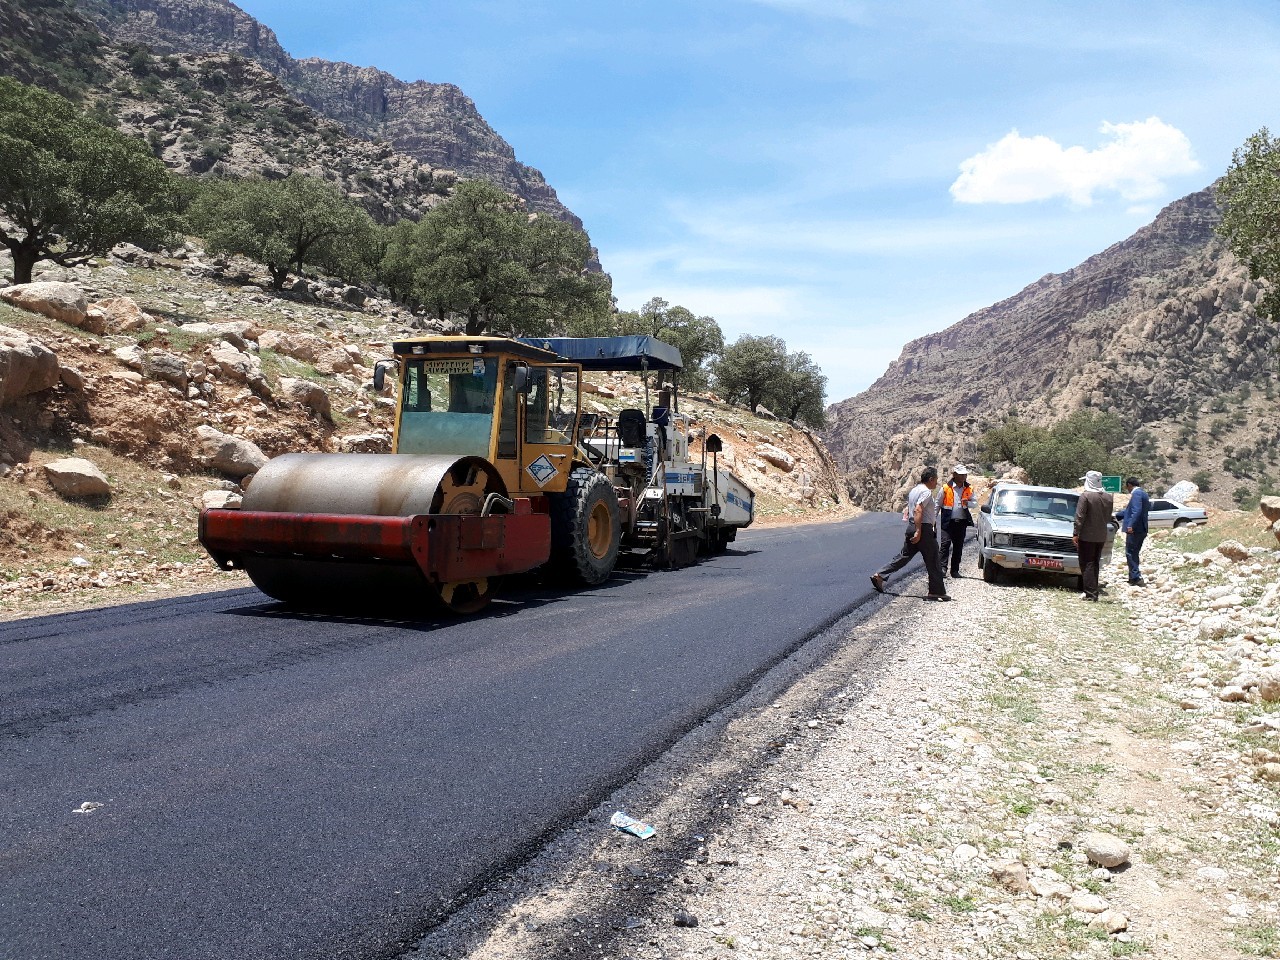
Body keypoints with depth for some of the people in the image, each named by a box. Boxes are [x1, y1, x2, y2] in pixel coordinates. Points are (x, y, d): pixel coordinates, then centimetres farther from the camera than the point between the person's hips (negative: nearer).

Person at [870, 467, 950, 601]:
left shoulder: (914, 490, 16)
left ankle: (879, 575, 5)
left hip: (911, 528, 9)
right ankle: (936, 591, 5)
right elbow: (918, 510, -24)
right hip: (924, 529, -9)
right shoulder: (926, 492, -14)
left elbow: (908, 510, 20)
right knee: (933, 562, 0)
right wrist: (918, 532, -27)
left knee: (904, 556, 12)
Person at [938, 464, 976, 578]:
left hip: (962, 521, 4)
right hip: (948, 521, -4)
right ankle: (942, 567, -12)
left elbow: (974, 503, 11)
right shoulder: (946, 488, -3)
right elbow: (938, 504, 3)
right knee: (946, 543, -13)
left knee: (958, 546, 7)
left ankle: (955, 570, 14)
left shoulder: (969, 489, 6)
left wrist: (967, 503, -13)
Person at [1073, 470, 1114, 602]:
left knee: (1087, 565, -2)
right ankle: (1093, 592, 19)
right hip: (1101, 536, 6)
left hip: (1087, 536, -6)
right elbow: (1108, 517, 13)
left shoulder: (1086, 496, -14)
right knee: (1095, 564, 15)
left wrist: (1076, 534, -11)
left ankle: (1090, 593, -6)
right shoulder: (1108, 497, 6)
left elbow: (1079, 517, -16)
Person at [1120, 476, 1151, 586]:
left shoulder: (1136, 493, -13)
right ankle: (1134, 578, 22)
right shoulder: (1143, 493, 18)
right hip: (1142, 529, 10)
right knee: (1134, 553, 17)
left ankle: (1136, 578, -10)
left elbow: (1137, 510, -25)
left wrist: (1131, 525, -30)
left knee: (1130, 553, -7)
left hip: (1134, 529, -10)